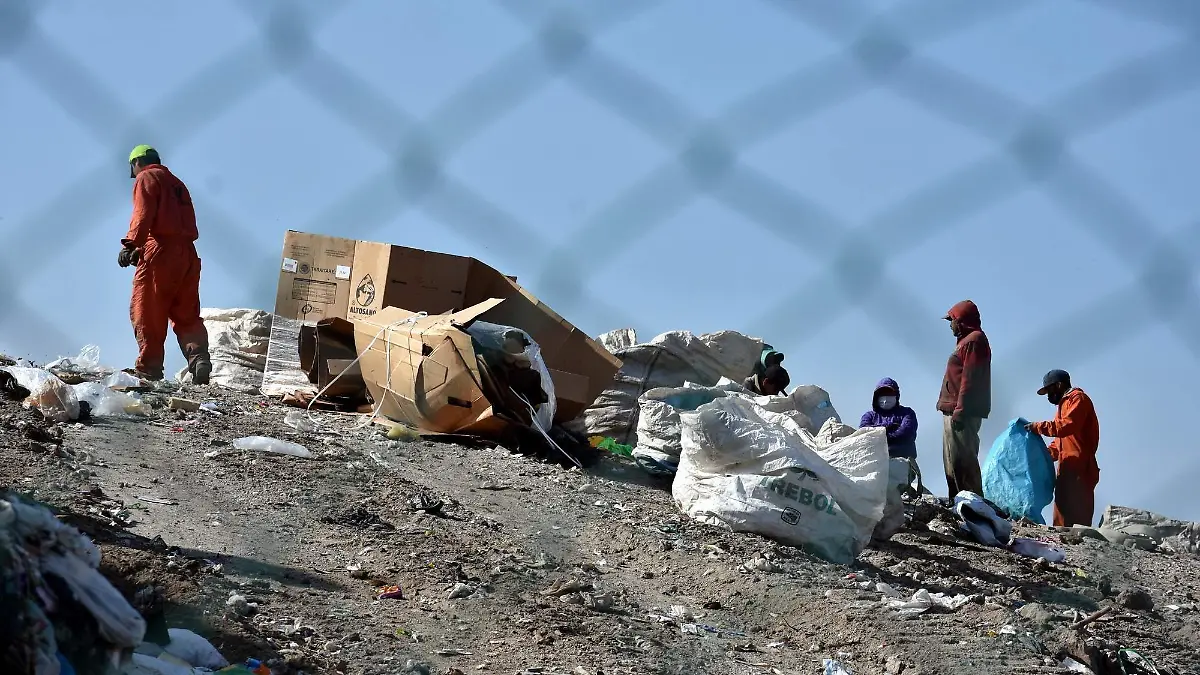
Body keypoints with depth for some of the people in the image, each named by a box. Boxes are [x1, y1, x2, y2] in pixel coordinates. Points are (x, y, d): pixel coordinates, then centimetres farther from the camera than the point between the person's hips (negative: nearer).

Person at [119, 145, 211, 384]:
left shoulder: (147, 178, 6)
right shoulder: (176, 184, 28)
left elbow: (143, 214, -12)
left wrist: (131, 245, -21)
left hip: (160, 252, -7)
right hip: (187, 254, 7)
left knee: (147, 313, -3)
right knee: (187, 315, 8)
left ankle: (148, 368, -5)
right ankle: (199, 357, -13)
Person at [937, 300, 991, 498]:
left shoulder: (974, 340, -9)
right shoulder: (966, 341, 23)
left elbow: (969, 379, -18)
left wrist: (960, 411, -24)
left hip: (963, 414, -11)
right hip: (954, 412, 11)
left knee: (961, 462, -15)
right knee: (953, 464, 12)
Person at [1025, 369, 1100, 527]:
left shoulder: (1078, 399, -2)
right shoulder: (1065, 403, 28)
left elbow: (1066, 426, -20)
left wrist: (1038, 427, -13)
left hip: (1079, 470, -10)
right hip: (1068, 469, 10)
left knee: (1076, 520, -18)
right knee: (1063, 521, 5)